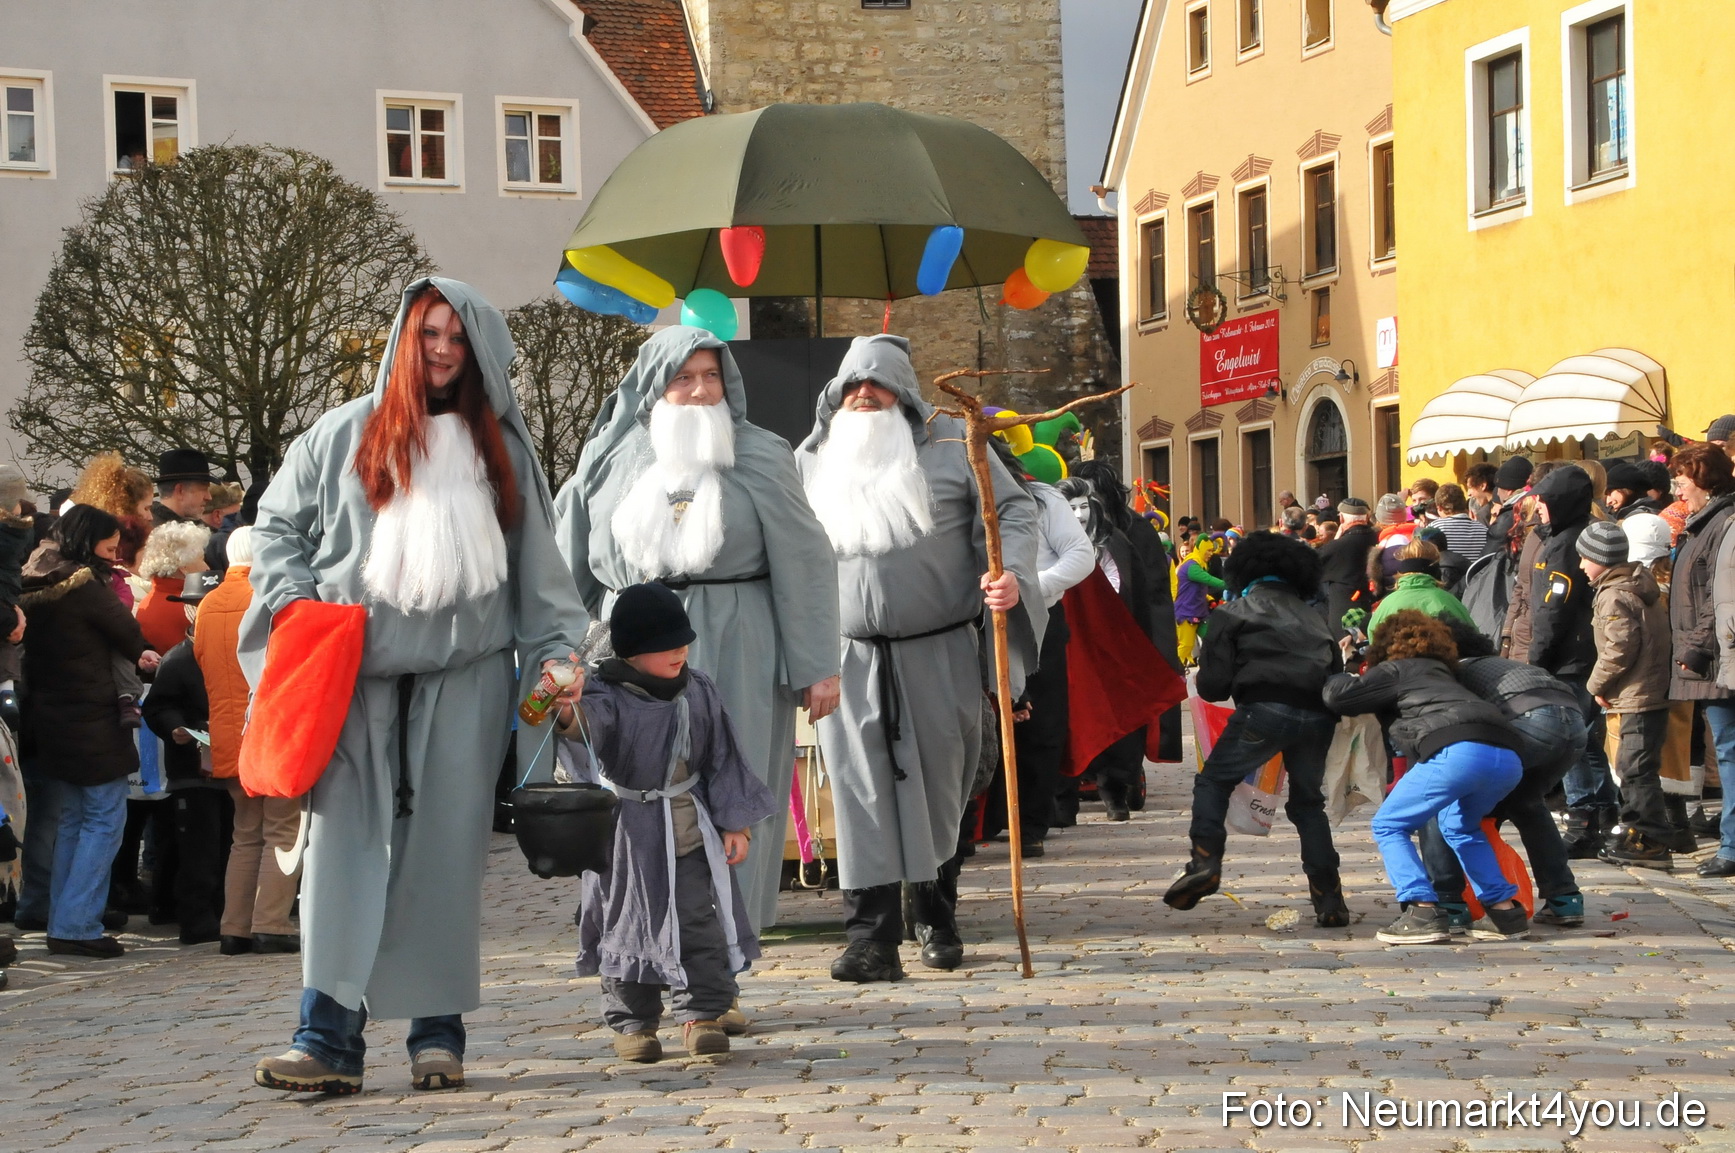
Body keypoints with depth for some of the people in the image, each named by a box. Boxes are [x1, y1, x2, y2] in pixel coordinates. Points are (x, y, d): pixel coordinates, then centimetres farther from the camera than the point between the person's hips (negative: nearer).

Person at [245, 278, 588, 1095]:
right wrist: (291, 597, -3)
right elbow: (275, 523, 13)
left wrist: (556, 653, 4)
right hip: (357, 668, -1)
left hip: (466, 670, 1)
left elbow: (540, 570, 14)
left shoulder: (503, 449, 15)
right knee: (345, 837, -9)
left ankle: (437, 1029, 7)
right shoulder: (346, 433, 11)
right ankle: (328, 1035, -12)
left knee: (446, 845, 0)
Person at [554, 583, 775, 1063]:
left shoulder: (698, 691, 1)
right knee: (627, 928, 6)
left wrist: (735, 823, 4)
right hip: (626, 838, -2)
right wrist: (571, 713, -60)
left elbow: (723, 759, 7)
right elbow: (593, 723, -36)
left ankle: (701, 1014, 12)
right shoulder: (608, 696, -12)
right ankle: (631, 1022, 18)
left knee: (699, 925, 1)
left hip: (690, 832, 3)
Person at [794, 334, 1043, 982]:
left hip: (938, 655, -1)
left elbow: (1013, 509, 4)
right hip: (850, 658, 1)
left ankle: (937, 920, 25)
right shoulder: (812, 461, 10)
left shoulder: (950, 444, 3)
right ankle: (872, 937, -5)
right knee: (863, 793, -5)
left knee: (939, 786, 8)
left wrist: (1011, 574, -14)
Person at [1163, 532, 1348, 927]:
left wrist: (1211, 685, 29)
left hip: (1268, 706, -4)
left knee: (1213, 780, 11)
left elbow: (1212, 684, 8)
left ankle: (1205, 861, -10)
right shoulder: (1312, 616, 27)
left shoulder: (1233, 613, 14)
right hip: (1319, 713, 4)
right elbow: (1337, 669, 18)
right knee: (1307, 800, 18)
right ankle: (1329, 899, 12)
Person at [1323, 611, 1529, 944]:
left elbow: (1337, 695, 12)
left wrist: (1342, 675, 32)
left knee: (1388, 826, 9)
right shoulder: (1441, 673, 40)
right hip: (1509, 758, 7)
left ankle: (1424, 913, -7)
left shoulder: (1395, 670, 19)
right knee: (1459, 826, 33)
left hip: (1459, 751, -7)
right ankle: (1505, 911, 22)